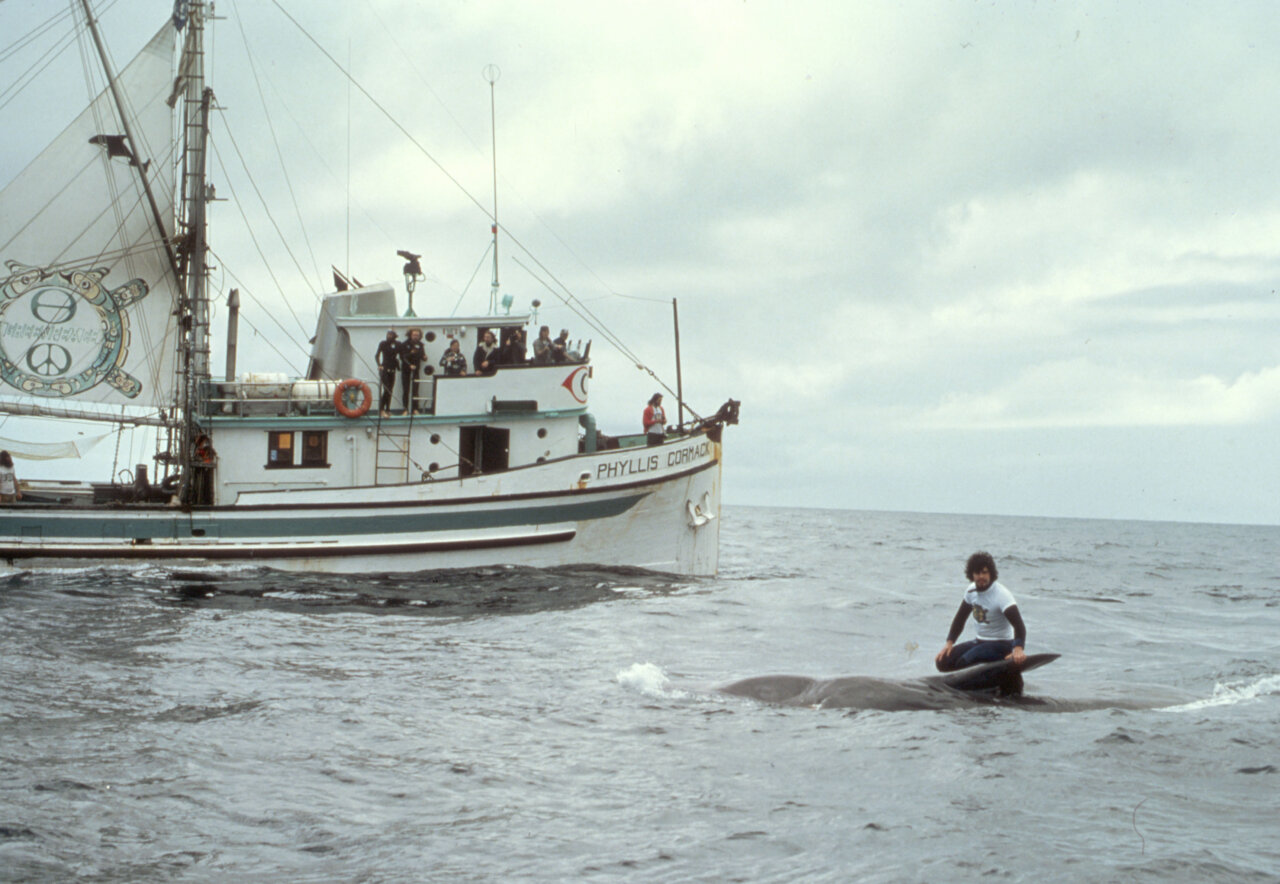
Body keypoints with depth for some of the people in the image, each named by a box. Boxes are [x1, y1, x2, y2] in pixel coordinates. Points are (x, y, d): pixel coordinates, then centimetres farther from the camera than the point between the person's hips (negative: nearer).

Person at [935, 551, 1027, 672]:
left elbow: (1019, 624, -29)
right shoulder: (971, 590, 3)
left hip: (1001, 645, -7)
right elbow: (960, 618, 14)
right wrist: (949, 643, 2)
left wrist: (1018, 648, -46)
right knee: (943, 661, -9)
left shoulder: (1002, 594, -20)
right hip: (980, 641, 7)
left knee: (965, 662, -31)